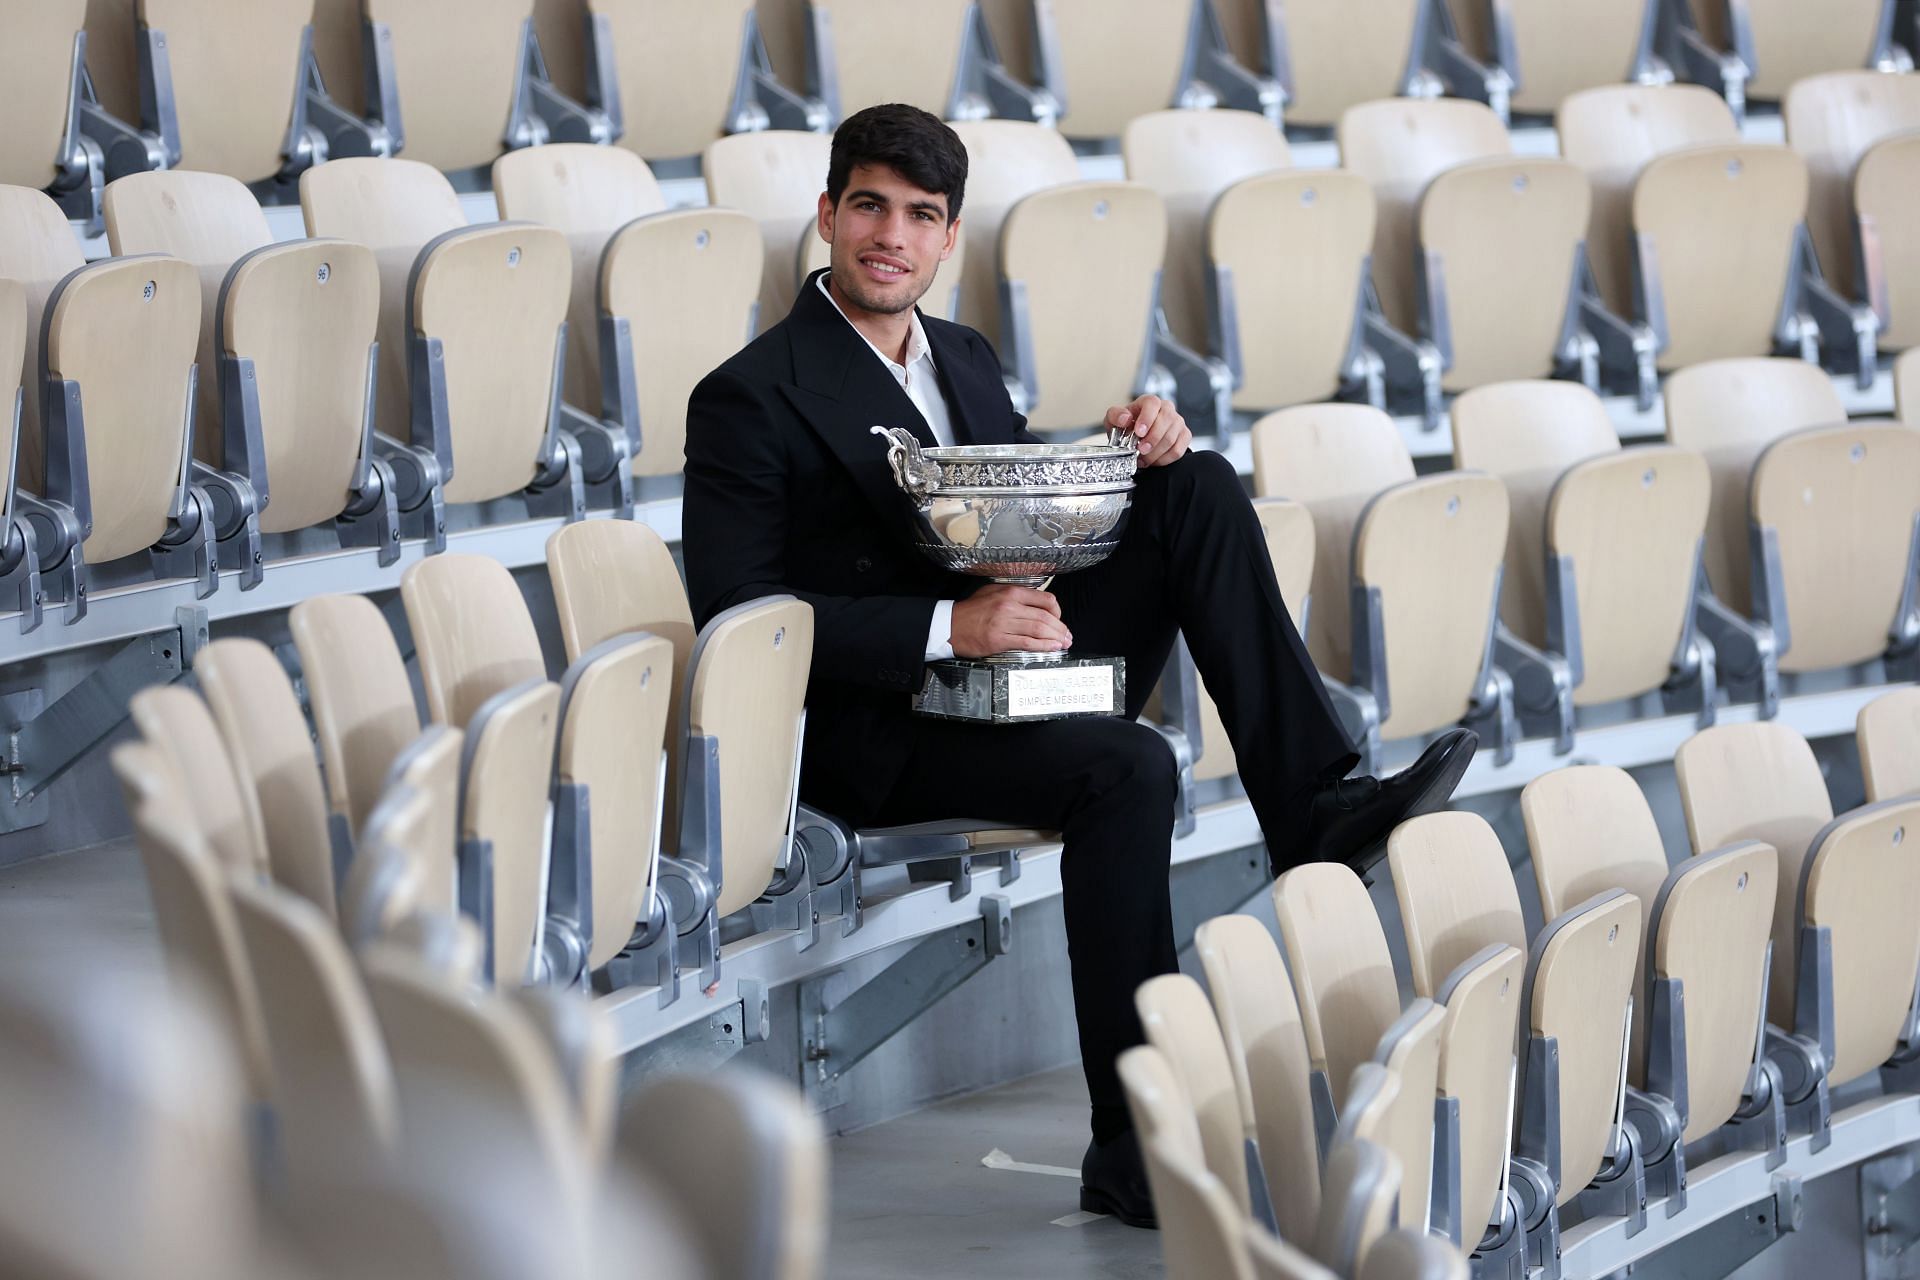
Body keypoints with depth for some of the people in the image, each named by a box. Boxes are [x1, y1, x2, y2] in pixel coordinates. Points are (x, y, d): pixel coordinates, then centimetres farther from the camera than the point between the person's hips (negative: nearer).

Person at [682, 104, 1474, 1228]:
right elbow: (735, 615, -17)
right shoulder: (750, 399, -8)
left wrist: (1131, 450, -3)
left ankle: (1314, 805, -13)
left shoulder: (965, 360, 17)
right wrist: (946, 627, -24)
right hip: (878, 735, -7)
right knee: (1129, 768, -33)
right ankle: (1135, 1154, -33)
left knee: (1201, 485, -7)